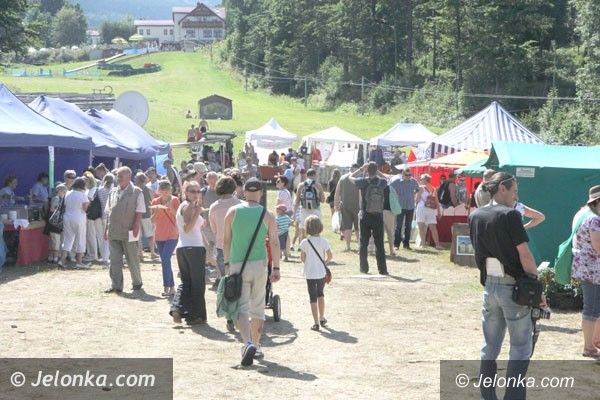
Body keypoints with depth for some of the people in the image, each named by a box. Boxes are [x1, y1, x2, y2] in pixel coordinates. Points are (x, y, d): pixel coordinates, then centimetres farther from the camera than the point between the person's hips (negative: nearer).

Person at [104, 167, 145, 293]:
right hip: (113, 233, 5)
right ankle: (116, 285, 6)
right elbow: (108, 212, 15)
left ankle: (137, 283, 21)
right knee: (115, 260, 3)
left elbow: (139, 213, -7)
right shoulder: (113, 192, 12)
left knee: (132, 260, 6)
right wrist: (107, 229, 9)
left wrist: (135, 229, -14)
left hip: (128, 232, -5)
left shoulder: (136, 192, -4)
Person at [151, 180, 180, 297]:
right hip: (159, 235, 5)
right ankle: (171, 287, 13)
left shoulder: (175, 200, -3)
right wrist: (157, 210, -15)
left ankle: (166, 287, -14)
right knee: (165, 261, 6)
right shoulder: (155, 202, 6)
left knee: (165, 259, -17)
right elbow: (153, 220, 3)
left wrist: (171, 208, -22)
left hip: (172, 235, -5)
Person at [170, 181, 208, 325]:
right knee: (198, 283, 1)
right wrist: (197, 213, -26)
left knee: (186, 281, 12)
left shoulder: (182, 206, 19)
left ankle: (177, 308, -8)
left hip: (182, 247, 9)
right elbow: (187, 228, -20)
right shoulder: (189, 206, -9)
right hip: (194, 247, -9)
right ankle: (195, 316, 5)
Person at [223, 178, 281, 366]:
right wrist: (276, 268, -2)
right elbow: (274, 243, -5)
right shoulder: (267, 215, 0)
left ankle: (248, 343, -24)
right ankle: (256, 346, 25)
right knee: (258, 308, 16)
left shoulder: (233, 212, 1)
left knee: (241, 308, -3)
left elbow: (226, 240, 6)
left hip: (238, 265, -1)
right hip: (260, 265, 1)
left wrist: (227, 262, 17)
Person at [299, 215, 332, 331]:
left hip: (310, 274, -2)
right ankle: (322, 318, 32)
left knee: (313, 297, 4)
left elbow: (302, 258, -6)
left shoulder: (305, 242, -11)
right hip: (322, 273, 2)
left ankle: (316, 323, 2)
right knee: (320, 294, 24)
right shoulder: (324, 241, -7)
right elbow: (330, 256, -7)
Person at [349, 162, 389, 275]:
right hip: (378, 216, 1)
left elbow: (351, 177, 9)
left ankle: (364, 268, 11)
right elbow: (385, 178, 23)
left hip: (365, 216, -1)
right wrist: (375, 170, 17)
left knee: (364, 243, 9)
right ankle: (382, 269, 4)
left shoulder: (363, 181, -9)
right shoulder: (382, 182, -3)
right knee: (379, 244, 5)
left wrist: (361, 169, 13)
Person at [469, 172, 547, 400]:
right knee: (521, 347, 3)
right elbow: (525, 256, -14)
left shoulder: (475, 216, 6)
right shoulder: (510, 215, -14)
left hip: (489, 285, 6)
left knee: (490, 347, 13)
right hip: (513, 287, -6)